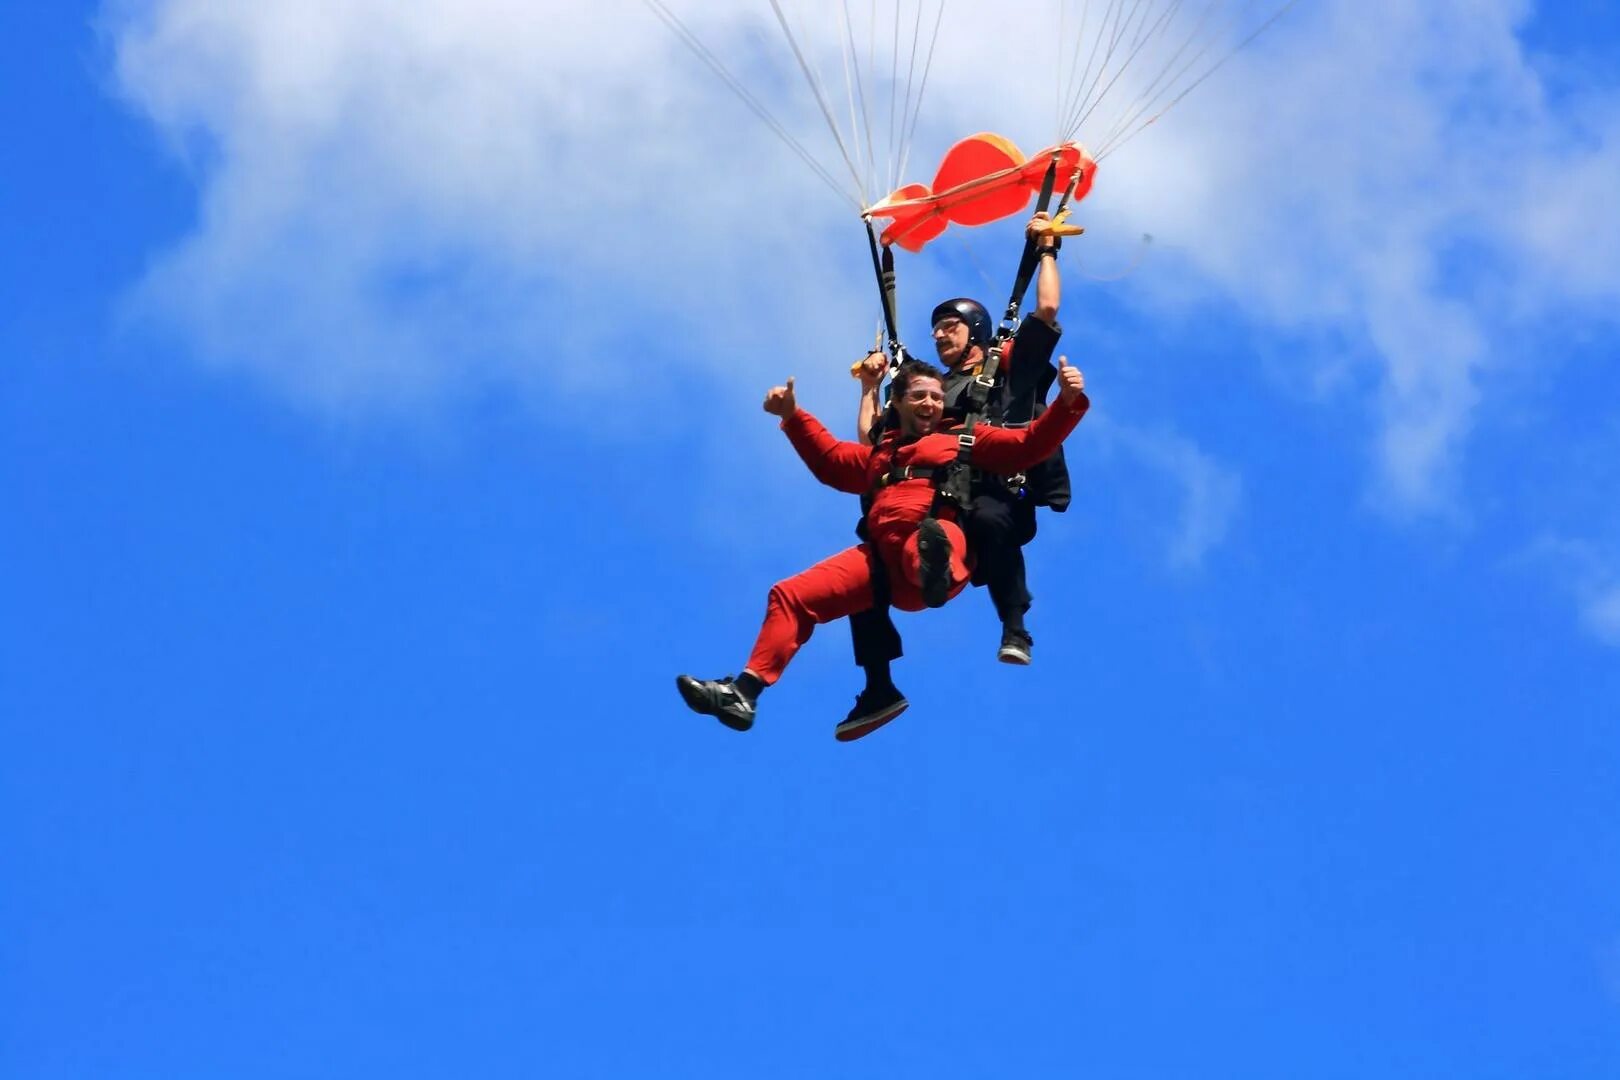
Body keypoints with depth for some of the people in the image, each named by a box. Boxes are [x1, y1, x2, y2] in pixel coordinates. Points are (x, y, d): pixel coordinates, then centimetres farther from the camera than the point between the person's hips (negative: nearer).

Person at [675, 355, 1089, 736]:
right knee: (790, 595, -5)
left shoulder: (964, 440, 21)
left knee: (922, 549, -44)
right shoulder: (880, 454, 37)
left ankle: (936, 567, -82)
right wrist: (792, 415, 40)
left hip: (942, 535, -5)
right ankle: (743, 692, -11)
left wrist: (1068, 401, -2)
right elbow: (830, 458, 47)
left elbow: (1030, 444, 12)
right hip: (881, 556, 5)